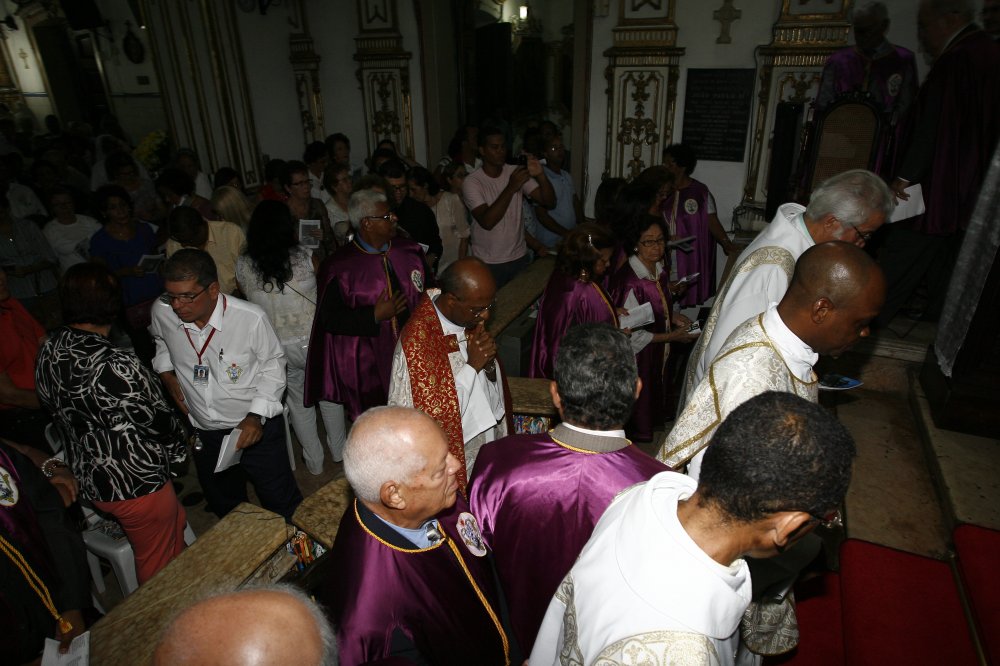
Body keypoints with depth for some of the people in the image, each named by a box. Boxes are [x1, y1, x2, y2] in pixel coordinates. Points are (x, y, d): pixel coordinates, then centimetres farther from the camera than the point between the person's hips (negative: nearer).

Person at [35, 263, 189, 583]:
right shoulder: (116, 366, -32)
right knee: (158, 561, 17)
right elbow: (157, 421, -20)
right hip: (136, 483, -8)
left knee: (176, 524, 30)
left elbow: (55, 410, 7)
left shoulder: (48, 353, -7)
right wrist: (179, 446, 1)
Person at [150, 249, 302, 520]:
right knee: (225, 507, 26)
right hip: (205, 434, 4)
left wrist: (257, 415, -19)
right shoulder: (162, 312, -14)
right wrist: (167, 373, -1)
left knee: (283, 507, 10)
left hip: (257, 428, -4)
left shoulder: (251, 319, -26)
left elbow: (272, 367, -11)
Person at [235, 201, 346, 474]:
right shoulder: (305, 257, -14)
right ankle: (338, 449, 37)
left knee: (297, 400, 19)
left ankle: (314, 460, 32)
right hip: (313, 339, -2)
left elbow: (247, 299, 8)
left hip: (276, 347, 2)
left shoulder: (243, 266, -7)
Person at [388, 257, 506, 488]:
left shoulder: (471, 321, -6)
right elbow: (432, 413, -23)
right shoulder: (417, 341, -27)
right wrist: (472, 366, -28)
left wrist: (488, 363, -18)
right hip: (452, 458, -6)